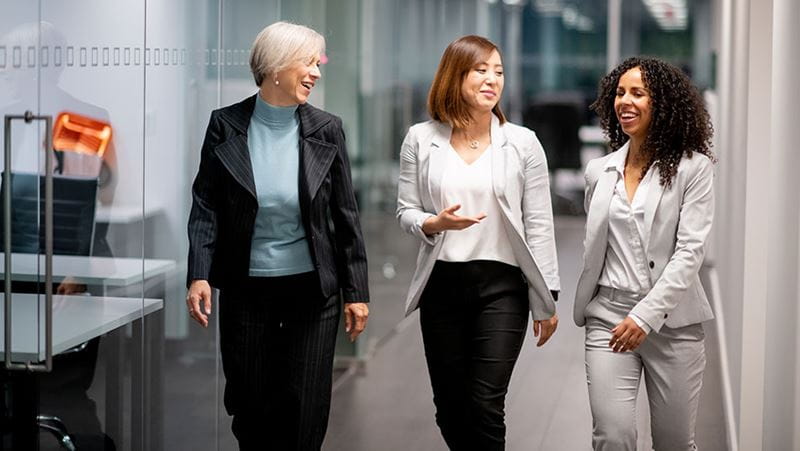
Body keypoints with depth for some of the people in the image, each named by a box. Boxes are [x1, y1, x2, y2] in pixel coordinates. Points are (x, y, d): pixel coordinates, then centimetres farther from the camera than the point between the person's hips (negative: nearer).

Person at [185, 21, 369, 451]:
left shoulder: (326, 130, -2)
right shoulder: (225, 126, -3)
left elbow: (345, 216, 1)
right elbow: (205, 205, -3)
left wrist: (356, 291, 0)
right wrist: (199, 275, -14)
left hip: (312, 288, 0)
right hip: (246, 290, 0)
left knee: (306, 409, 1)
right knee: (249, 404, 8)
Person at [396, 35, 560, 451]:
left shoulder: (522, 143, -1)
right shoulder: (420, 140, 2)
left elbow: (539, 225, 1)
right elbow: (405, 210, 6)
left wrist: (546, 300, 0)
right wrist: (434, 223, -17)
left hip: (501, 284, -2)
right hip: (442, 283, 2)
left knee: (486, 407, -9)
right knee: (449, 408, 9)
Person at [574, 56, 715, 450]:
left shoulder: (693, 168, -4)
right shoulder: (599, 171, 9)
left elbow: (690, 251, -11)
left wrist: (646, 315, -18)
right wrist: (585, 306, 16)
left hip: (672, 320, -2)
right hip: (609, 315, 2)